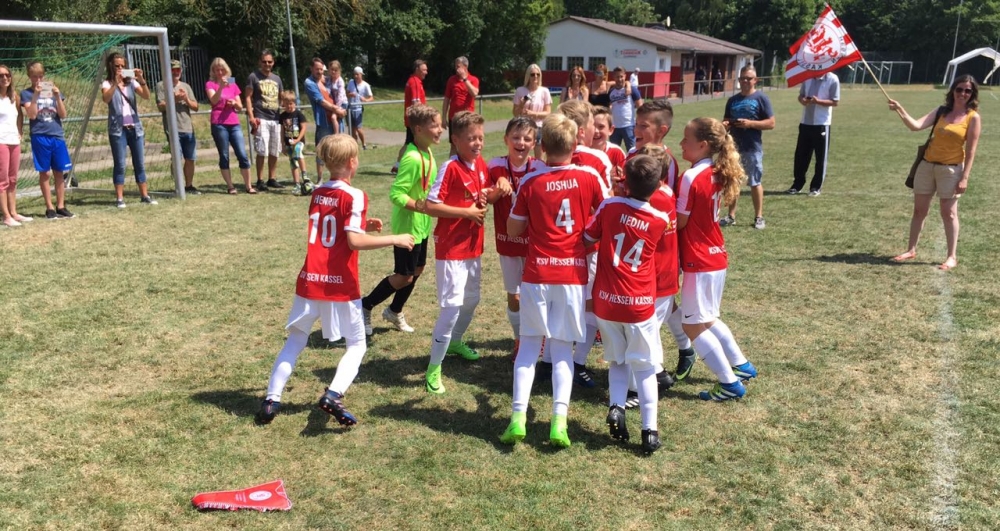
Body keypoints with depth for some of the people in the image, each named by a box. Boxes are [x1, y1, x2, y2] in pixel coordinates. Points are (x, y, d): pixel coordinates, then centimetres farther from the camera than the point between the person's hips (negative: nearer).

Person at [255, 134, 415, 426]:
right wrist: (394, 239, -13)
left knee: (295, 340, 17)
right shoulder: (355, 196, -11)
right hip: (341, 286, -5)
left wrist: (363, 225, 16)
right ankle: (333, 395, -10)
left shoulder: (317, 193, 10)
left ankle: (272, 399, 12)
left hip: (309, 282, 5)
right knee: (357, 345, 10)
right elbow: (355, 241, -20)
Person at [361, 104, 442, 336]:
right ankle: (365, 307, 18)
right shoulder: (413, 158, -26)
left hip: (421, 226, 9)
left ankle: (394, 311, 35)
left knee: (417, 269, 17)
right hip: (408, 226, -9)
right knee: (404, 276, 0)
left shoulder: (427, 153, 4)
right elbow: (396, 194, -28)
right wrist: (421, 206, -31)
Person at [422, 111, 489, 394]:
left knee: (471, 300, 23)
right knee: (452, 306, -11)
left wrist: (485, 196, -4)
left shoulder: (481, 164, 4)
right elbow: (430, 206, -22)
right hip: (451, 248, -8)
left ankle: (456, 341, 48)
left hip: (474, 246, 8)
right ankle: (434, 368, -1)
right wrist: (468, 212, -22)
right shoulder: (450, 168, -18)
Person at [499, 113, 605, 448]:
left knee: (529, 345, 11)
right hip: (573, 273, 1)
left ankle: (518, 417, 1)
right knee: (562, 347, 9)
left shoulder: (530, 183, -4)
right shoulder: (590, 178, -3)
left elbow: (513, 230, 3)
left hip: (537, 273, 0)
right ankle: (559, 421, -2)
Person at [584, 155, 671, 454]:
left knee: (617, 361, 20)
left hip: (606, 301, 1)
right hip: (640, 305, 0)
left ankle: (616, 407, -1)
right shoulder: (661, 221, -6)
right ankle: (649, 430, 7)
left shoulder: (609, 207, -10)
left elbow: (587, 237, -1)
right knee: (645, 368, 12)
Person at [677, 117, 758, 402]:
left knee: (693, 325, 3)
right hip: (716, 257, 9)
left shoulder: (692, 177, -20)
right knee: (707, 319, 24)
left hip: (699, 262, -9)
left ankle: (730, 383, 9)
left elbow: (679, 222, -15)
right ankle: (742, 366, 33)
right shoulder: (716, 173, 6)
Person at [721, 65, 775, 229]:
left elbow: (771, 123, -7)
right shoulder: (732, 100, 11)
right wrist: (725, 125, -4)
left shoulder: (761, 98, -4)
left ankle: (759, 217, 14)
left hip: (752, 148, -5)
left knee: (755, 183, 3)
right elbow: (726, 120, 20)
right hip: (734, 147, 5)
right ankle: (731, 216, 20)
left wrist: (750, 123, -20)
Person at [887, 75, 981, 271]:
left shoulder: (973, 117, -5)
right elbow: (915, 126, -8)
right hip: (927, 165, 4)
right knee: (919, 209, 9)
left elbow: (971, 151, -8)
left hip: (951, 169, -4)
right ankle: (911, 250, 21)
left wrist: (965, 177, -12)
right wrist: (900, 110, -21)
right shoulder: (941, 111, 6)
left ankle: (952, 256, 10)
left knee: (948, 212, 0)